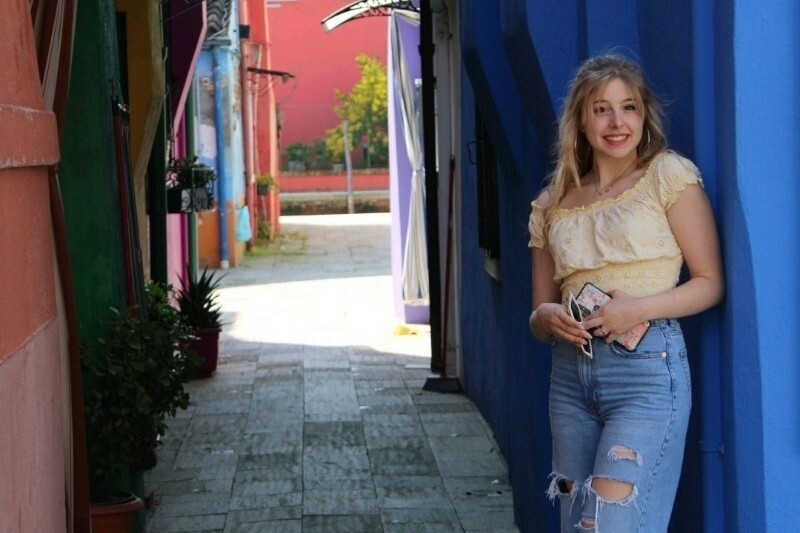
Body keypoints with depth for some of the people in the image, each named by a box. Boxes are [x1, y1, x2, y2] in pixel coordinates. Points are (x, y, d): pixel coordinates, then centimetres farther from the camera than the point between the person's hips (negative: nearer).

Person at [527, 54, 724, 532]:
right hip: (571, 373, 5)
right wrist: (549, 318, -8)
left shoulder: (669, 175, -1)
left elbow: (711, 283, -2)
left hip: (647, 367, -5)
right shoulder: (553, 204, 12)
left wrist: (638, 308, -17)